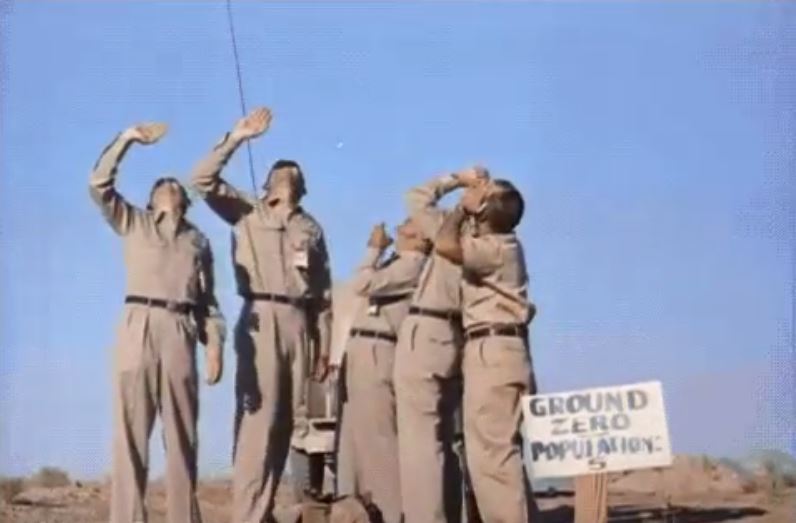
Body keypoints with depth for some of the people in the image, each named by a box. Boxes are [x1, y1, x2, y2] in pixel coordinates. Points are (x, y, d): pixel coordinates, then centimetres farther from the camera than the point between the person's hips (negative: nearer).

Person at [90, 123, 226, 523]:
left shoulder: (198, 240, 21)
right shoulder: (133, 223, 19)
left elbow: (208, 299, 14)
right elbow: (99, 184, 6)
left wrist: (214, 344, 0)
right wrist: (128, 138, 4)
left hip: (180, 333, 1)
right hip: (138, 329, -1)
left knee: (182, 436, -1)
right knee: (131, 432, -7)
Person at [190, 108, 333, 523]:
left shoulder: (311, 228, 21)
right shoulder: (246, 212, 14)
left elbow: (324, 293, 16)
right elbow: (203, 180, -1)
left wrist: (323, 346, 9)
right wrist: (236, 138, -6)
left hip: (298, 324, 4)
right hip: (260, 320, -3)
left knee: (293, 420, 1)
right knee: (257, 417, -11)